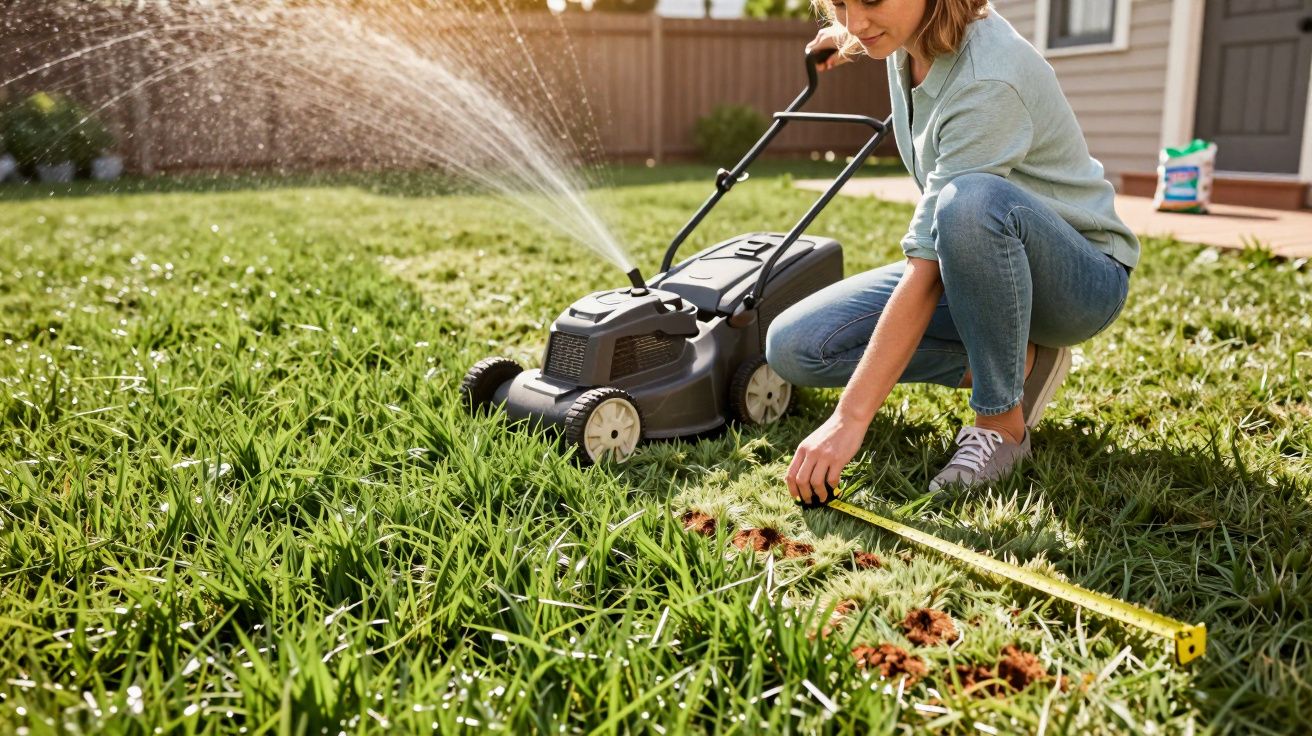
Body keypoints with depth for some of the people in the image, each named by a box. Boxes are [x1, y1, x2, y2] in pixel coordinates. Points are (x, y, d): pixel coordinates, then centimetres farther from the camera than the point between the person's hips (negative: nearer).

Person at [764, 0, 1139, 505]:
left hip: (1082, 278, -7)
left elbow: (925, 267, -35)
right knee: (793, 347, -10)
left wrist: (850, 417, -36)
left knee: (972, 200, -42)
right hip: (971, 268, 8)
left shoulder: (990, 83, -30)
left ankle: (1003, 422, -20)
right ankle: (1017, 363, -1)